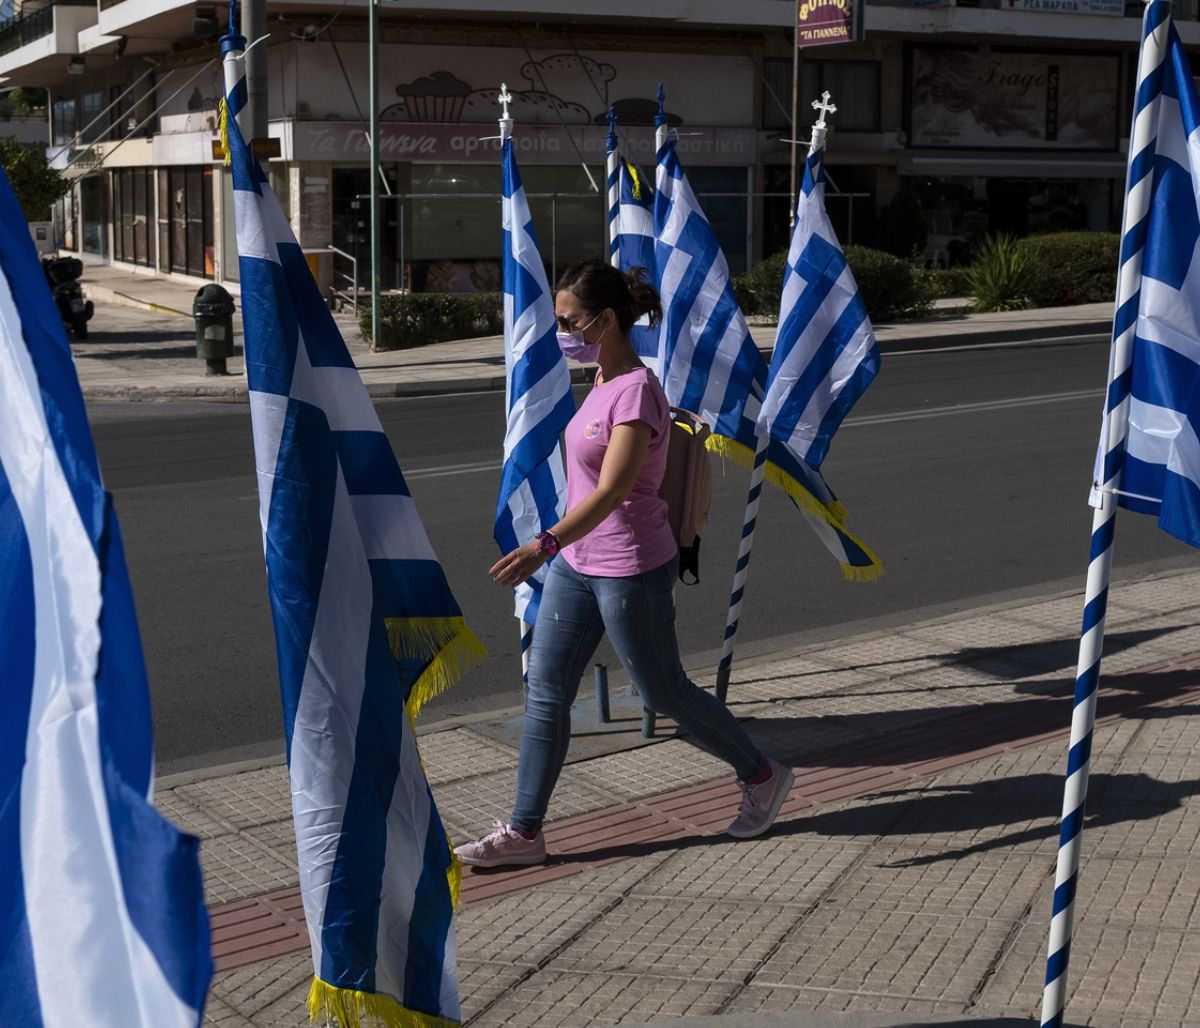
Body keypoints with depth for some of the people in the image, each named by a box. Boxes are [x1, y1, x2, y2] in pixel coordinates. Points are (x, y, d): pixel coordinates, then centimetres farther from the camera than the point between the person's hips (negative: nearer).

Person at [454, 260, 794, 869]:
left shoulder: (636, 394, -21)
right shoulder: (604, 381, 7)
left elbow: (610, 491, -31)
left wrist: (543, 546, -43)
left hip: (630, 573, -9)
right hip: (577, 566, 9)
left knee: (664, 694, 7)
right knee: (545, 693, 7)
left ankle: (762, 777, 29)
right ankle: (523, 832, 14)